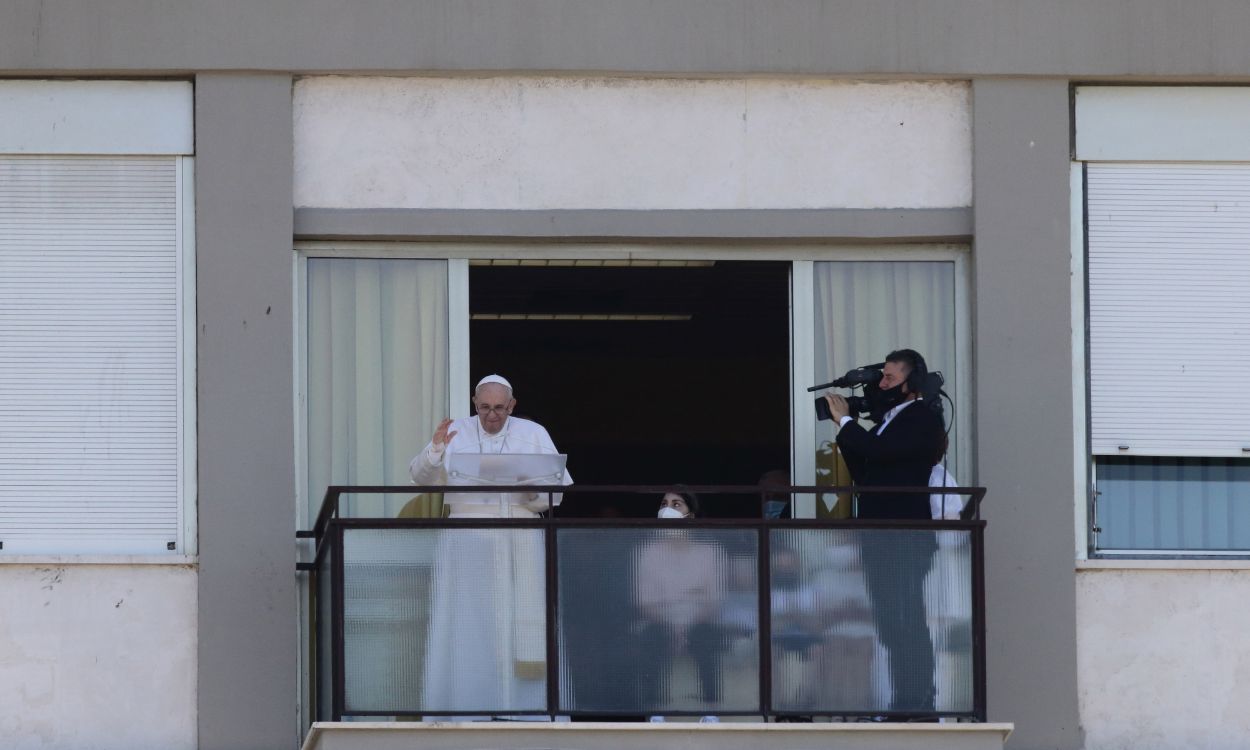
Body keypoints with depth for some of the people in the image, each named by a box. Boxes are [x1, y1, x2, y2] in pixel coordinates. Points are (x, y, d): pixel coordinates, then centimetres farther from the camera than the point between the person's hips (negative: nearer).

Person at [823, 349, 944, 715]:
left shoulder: (924, 417, -7)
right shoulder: (888, 419, 19)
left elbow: (878, 450, -20)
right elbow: (864, 474, 18)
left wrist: (844, 421, -6)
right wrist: (845, 427, 9)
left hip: (906, 539, -9)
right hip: (878, 539, 9)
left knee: (909, 625, -8)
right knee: (889, 624, 9)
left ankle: (919, 700, -6)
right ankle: (904, 699, 12)